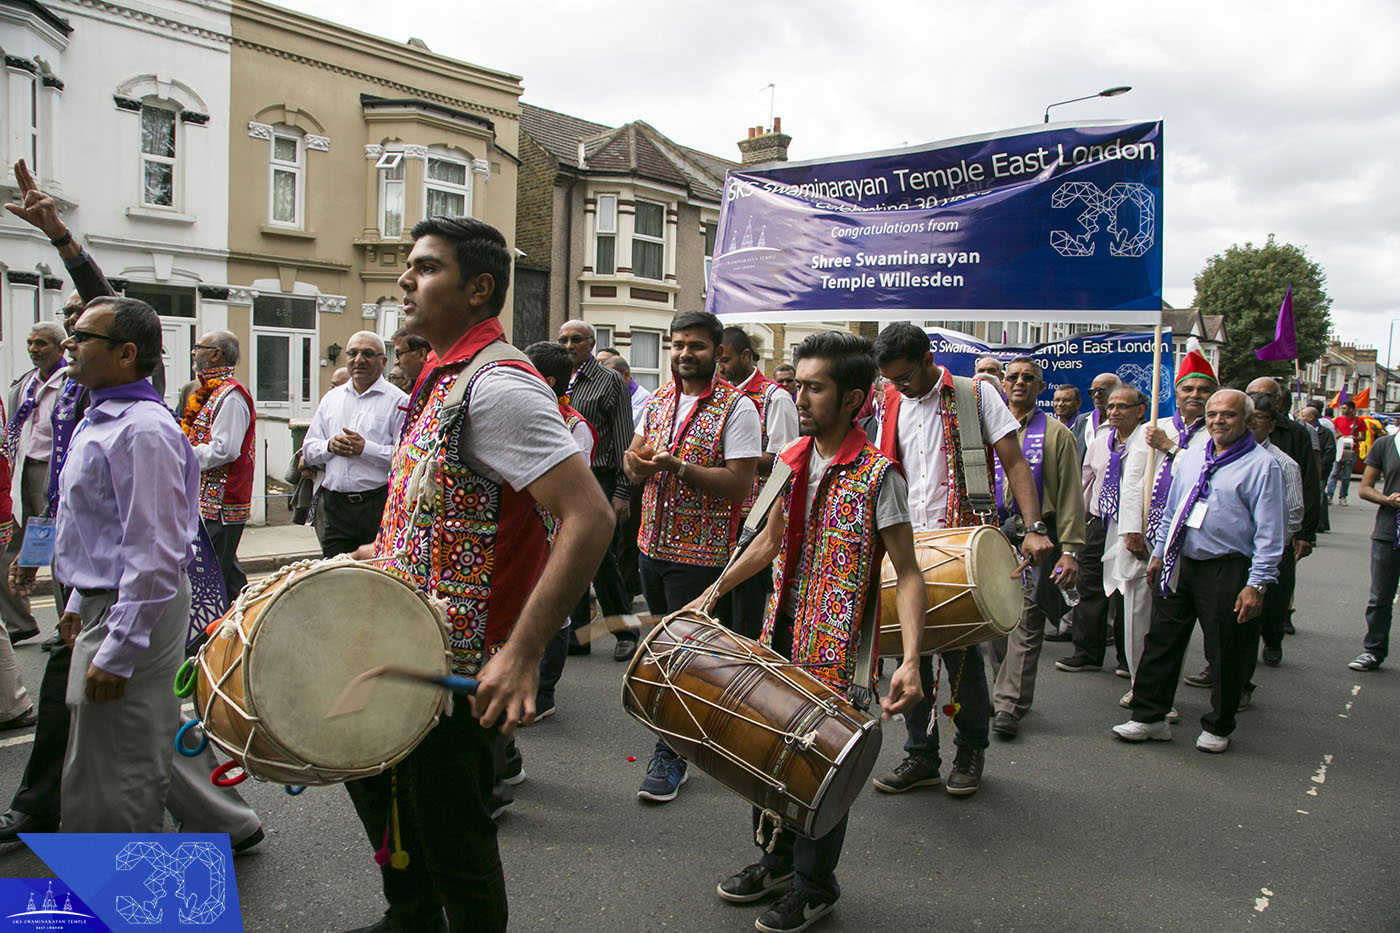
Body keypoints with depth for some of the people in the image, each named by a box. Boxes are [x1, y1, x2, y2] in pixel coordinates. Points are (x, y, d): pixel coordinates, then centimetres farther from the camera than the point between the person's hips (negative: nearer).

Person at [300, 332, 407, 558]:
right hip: (336, 504, 5)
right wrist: (329, 446, -3)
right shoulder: (331, 398, 18)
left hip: (379, 504, -5)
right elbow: (308, 450, 17)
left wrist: (366, 449, -16)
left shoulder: (398, 401, -2)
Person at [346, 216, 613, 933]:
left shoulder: (497, 384, -23)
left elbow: (590, 518, -32)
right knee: (372, 775, 27)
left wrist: (521, 654, -34)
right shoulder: (442, 377, 9)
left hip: (459, 667, -11)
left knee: (449, 835, 5)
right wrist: (388, 553, 18)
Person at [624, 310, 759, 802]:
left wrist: (679, 466, -26)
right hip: (652, 542, 7)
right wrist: (636, 461, -10)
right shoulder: (658, 398, 10)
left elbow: (739, 485, -17)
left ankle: (670, 756, 10)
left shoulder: (736, 407, -11)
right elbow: (634, 458, 14)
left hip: (700, 551, -7)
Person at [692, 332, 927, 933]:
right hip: (782, 634, 6)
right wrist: (713, 593, 15)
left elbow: (907, 574, -16)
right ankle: (777, 859, 39)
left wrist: (910, 661, -27)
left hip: (836, 648, -6)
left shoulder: (878, 475, -15)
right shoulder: (791, 459, 5)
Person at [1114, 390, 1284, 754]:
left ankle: (1217, 728, 24)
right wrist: (1158, 553, 18)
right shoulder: (1189, 458, 12)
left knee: (1225, 656, 6)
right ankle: (1149, 717, 19)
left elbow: (1269, 532, -10)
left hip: (1226, 572, -5)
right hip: (1178, 565, 5)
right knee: (1161, 642, 8)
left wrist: (1257, 584, -14)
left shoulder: (1262, 465, -7)